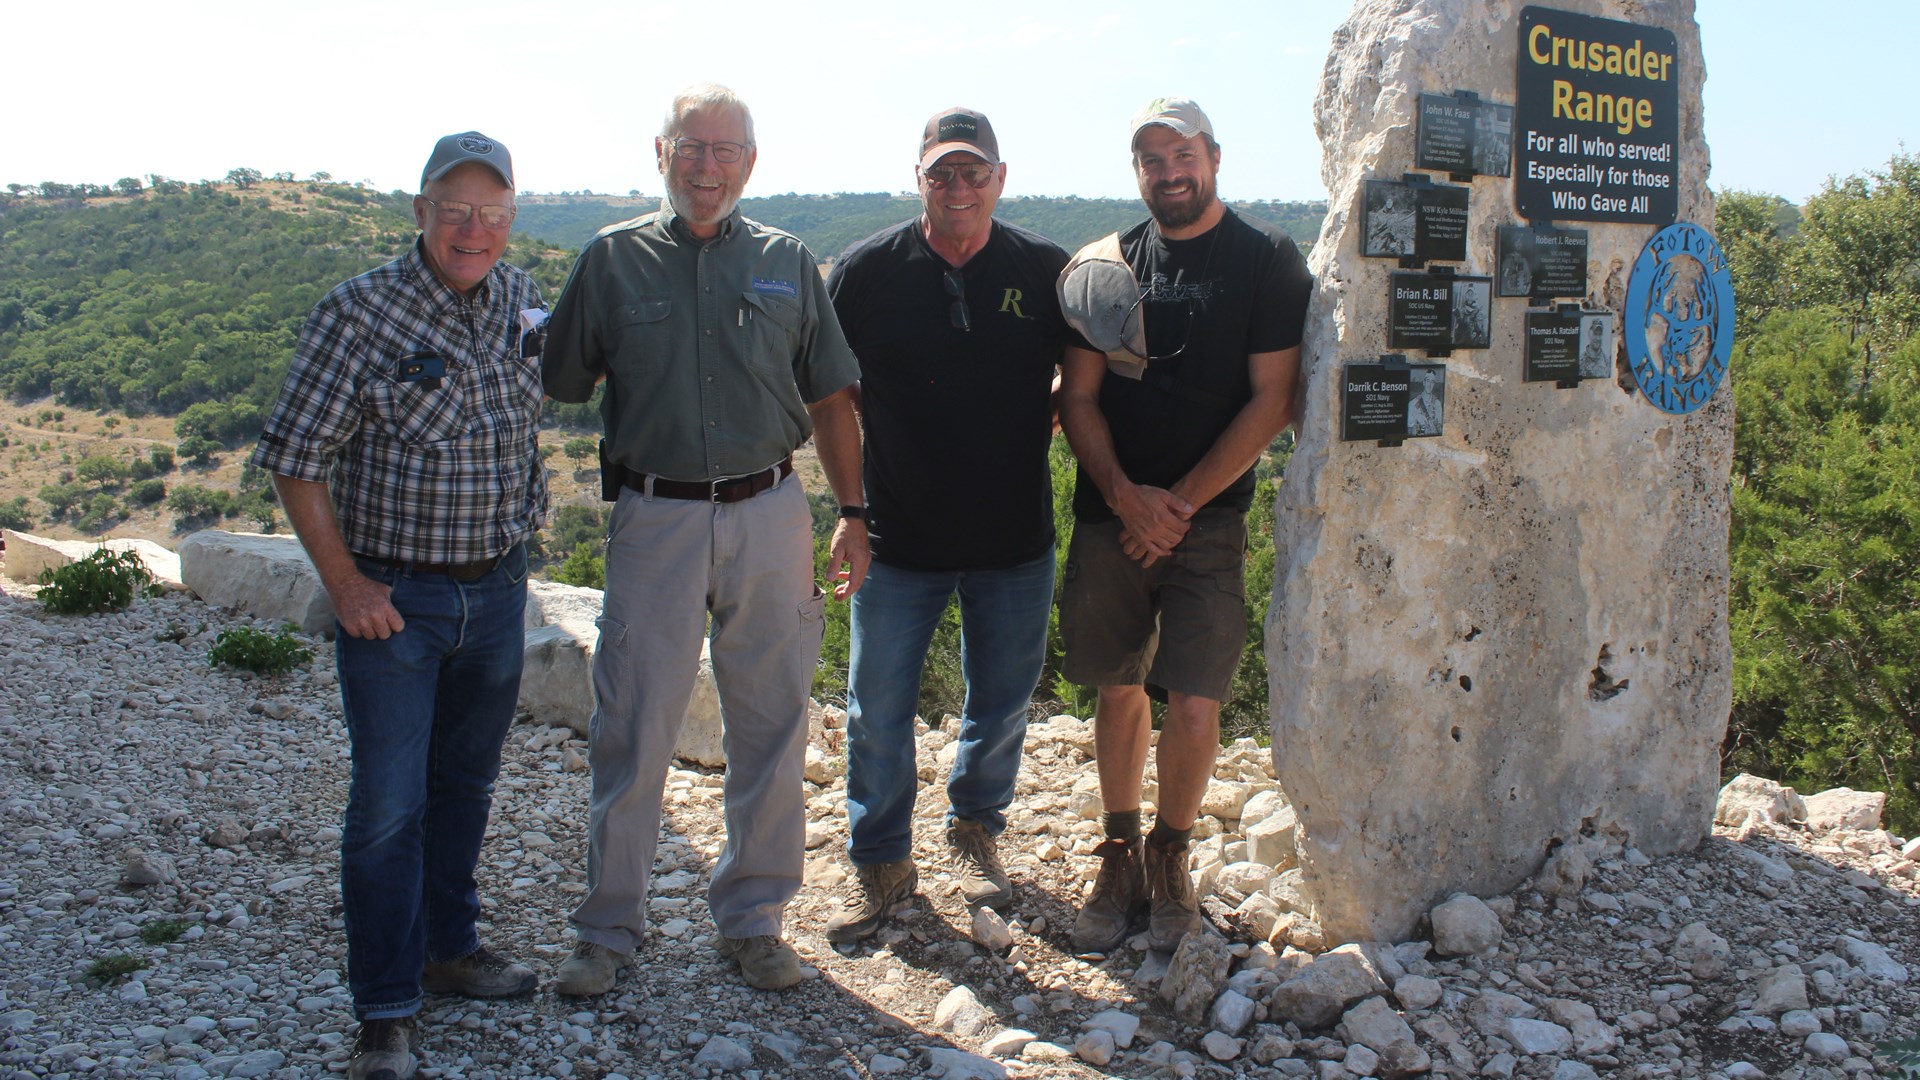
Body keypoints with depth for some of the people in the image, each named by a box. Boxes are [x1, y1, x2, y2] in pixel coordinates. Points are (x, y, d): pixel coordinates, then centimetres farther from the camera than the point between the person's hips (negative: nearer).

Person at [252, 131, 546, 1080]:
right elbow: (294, 459, -11)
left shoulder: (522, 302, 3)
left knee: (466, 782, 18)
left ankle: (449, 948, 36)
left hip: (497, 588, 5)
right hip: (394, 598, -5)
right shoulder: (358, 313, -13)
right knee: (390, 803, -1)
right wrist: (342, 583, -13)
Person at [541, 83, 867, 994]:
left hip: (769, 514, 2)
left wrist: (852, 514, 7)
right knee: (632, 729, 2)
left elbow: (830, 400, 12)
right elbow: (555, 389, 6)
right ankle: (608, 927, 19)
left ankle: (752, 917, 24)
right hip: (655, 518, -1)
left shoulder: (787, 263, 8)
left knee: (770, 726, 8)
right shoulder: (613, 260, 4)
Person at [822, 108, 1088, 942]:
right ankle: (880, 863, 26)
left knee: (1002, 704, 15)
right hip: (899, 535, -1)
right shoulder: (867, 269, -4)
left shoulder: (1046, 271, -1)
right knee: (878, 708, 5)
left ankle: (975, 831, 40)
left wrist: (1049, 414, -4)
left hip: (1015, 538, 1)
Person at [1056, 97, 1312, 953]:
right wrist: (1124, 494, -11)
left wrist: (1182, 500, -11)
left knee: (1195, 703, -7)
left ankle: (1169, 858, 17)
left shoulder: (1267, 260, -2)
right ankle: (1119, 854, 26)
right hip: (1111, 513, 3)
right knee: (1118, 687, 10)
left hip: (1208, 519, -3)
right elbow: (1078, 397, 4)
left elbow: (1271, 399, -7)